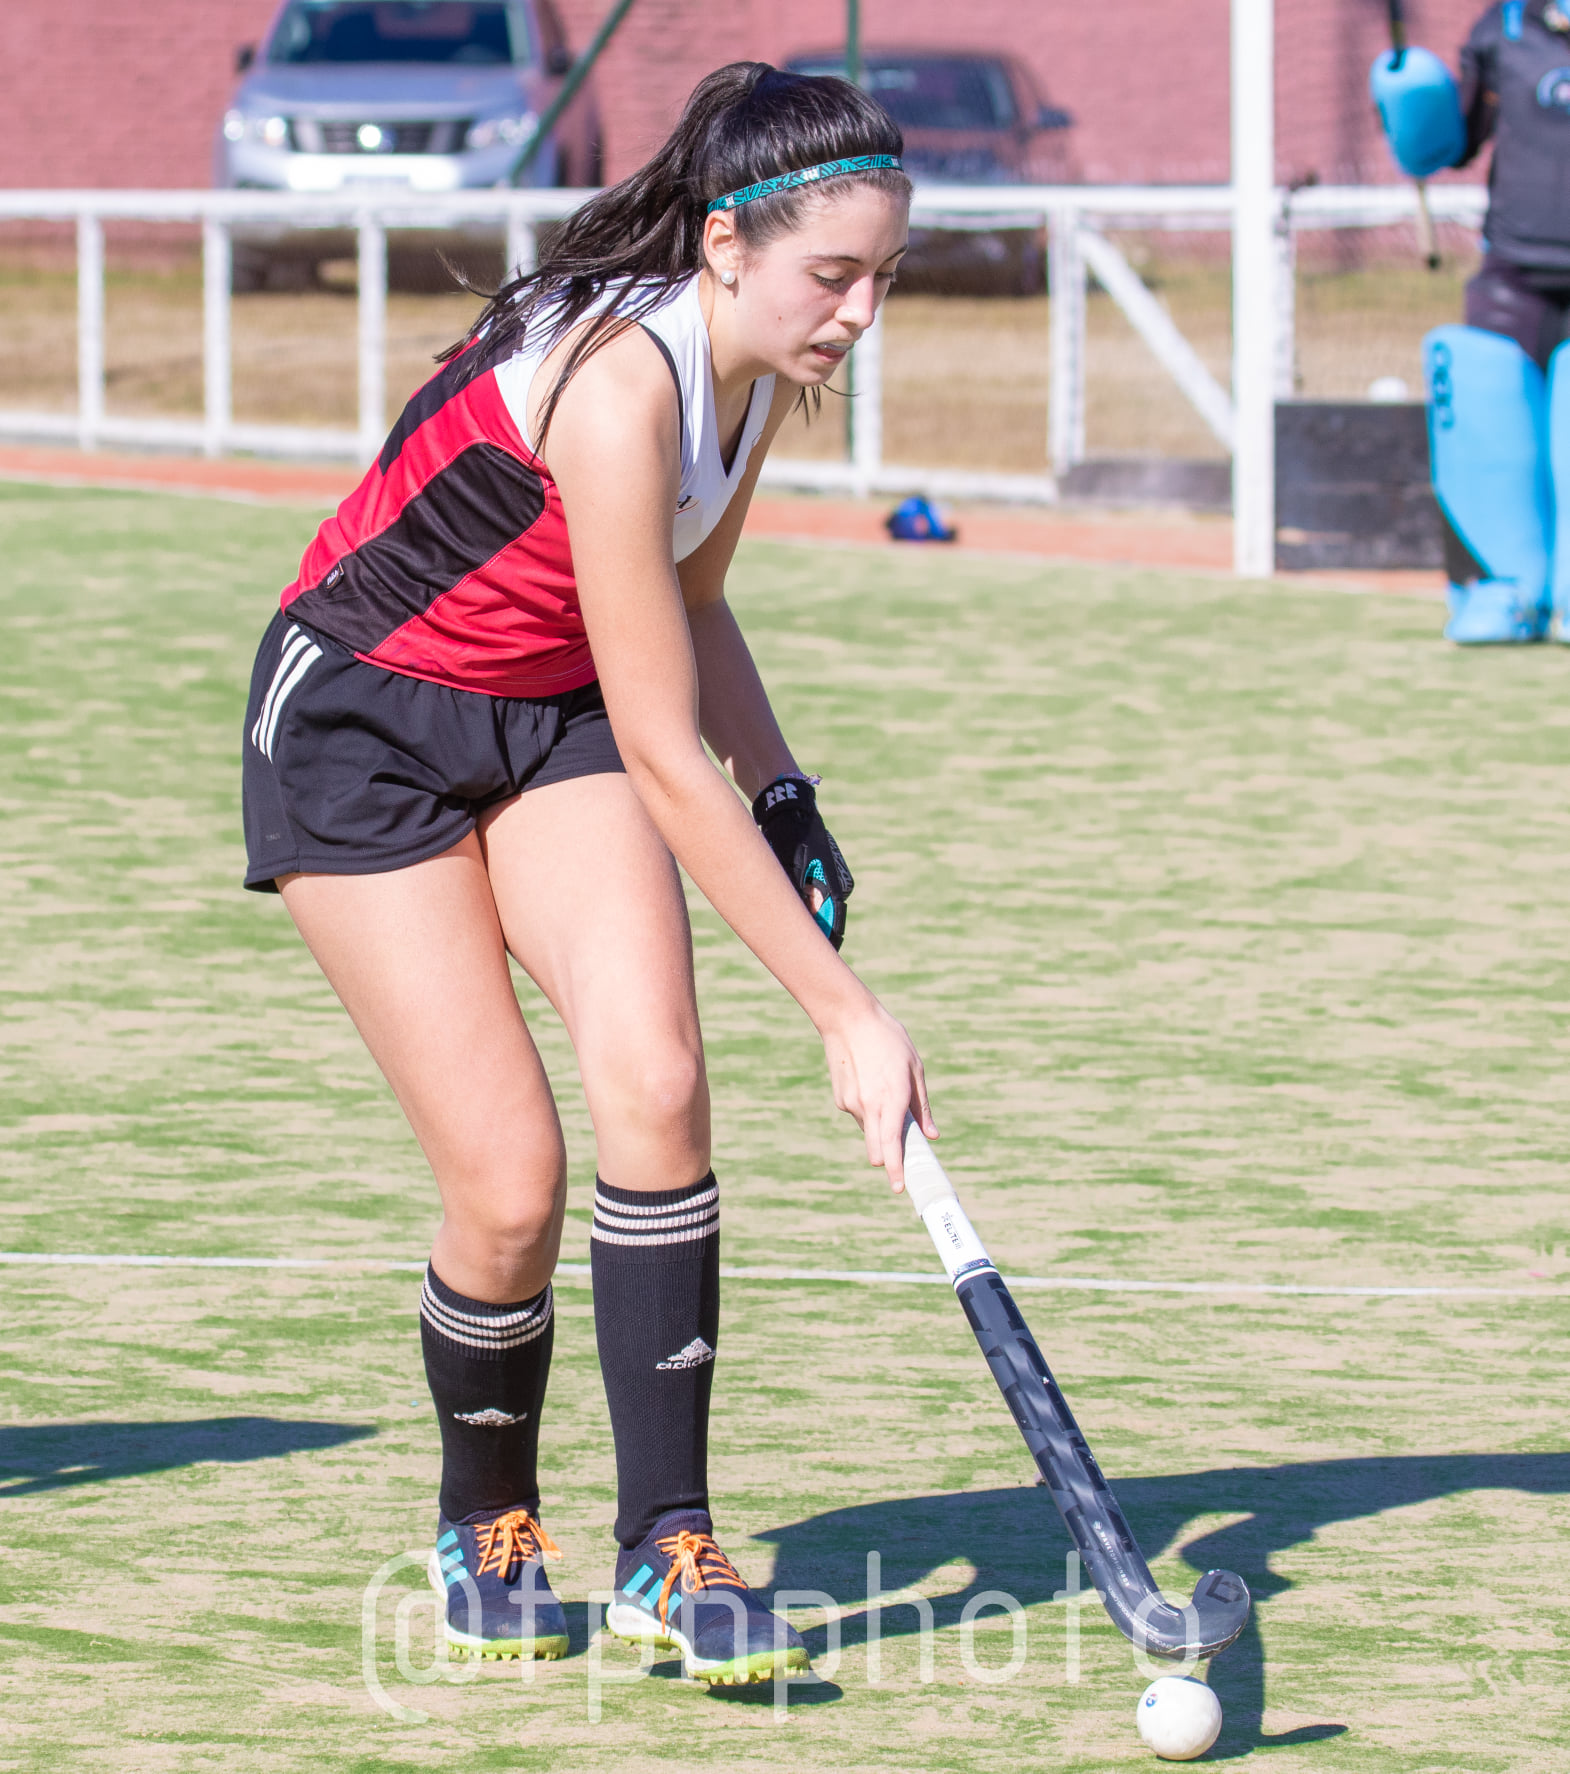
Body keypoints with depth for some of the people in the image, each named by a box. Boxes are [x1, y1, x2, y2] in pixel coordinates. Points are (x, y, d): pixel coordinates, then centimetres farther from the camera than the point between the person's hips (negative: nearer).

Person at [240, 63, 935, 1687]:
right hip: (362, 724, -7)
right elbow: (665, 756, -32)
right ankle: (487, 1526, 16)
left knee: (654, 1084, -17)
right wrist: (845, 1015, -30)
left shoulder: (759, 368, -7)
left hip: (553, 715, 7)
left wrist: (783, 793, -3)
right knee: (510, 1182, -12)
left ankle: (665, 1546, -11)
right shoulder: (619, 389, -33)